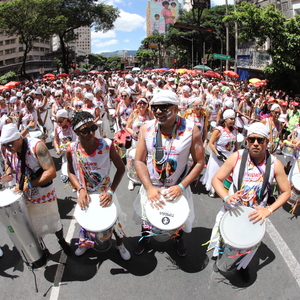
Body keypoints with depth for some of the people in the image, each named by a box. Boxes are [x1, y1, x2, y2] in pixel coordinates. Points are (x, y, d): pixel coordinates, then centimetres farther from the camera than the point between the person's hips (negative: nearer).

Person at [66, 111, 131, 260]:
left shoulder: (107, 145, -26)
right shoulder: (71, 150, -20)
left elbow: (121, 168, -15)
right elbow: (71, 172, -3)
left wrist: (111, 192, -22)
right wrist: (81, 190, -19)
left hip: (106, 192, -1)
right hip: (85, 193, 2)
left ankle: (120, 244, 45)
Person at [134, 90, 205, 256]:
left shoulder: (191, 129, -19)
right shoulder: (146, 128, -14)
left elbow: (199, 162, -13)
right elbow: (139, 161, -10)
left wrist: (181, 187, -21)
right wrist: (149, 188, -19)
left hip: (178, 186, -1)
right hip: (150, 185, 1)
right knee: (145, 213, 20)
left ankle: (178, 238, 54)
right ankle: (145, 236, 54)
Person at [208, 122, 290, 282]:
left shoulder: (275, 164, -17)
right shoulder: (236, 157, -20)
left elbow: (286, 192, -7)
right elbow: (216, 179, -14)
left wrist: (269, 210, -21)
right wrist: (226, 197, -32)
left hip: (256, 213, 1)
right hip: (231, 208, -1)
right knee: (220, 232, 11)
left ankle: (242, 266, 48)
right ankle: (217, 253, 49)